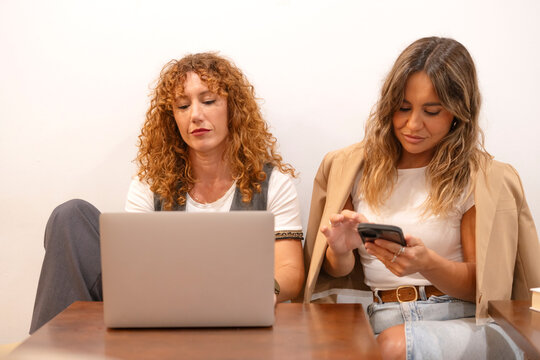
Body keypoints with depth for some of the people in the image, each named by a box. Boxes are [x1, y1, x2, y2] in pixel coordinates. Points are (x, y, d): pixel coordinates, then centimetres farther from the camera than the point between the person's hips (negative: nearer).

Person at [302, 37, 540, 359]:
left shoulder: (483, 179, 1)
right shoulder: (353, 168, 10)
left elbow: (482, 286, 3)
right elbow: (337, 271, 15)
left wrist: (427, 264, -18)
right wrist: (341, 252, -10)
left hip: (465, 323, -2)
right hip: (380, 319, 2)